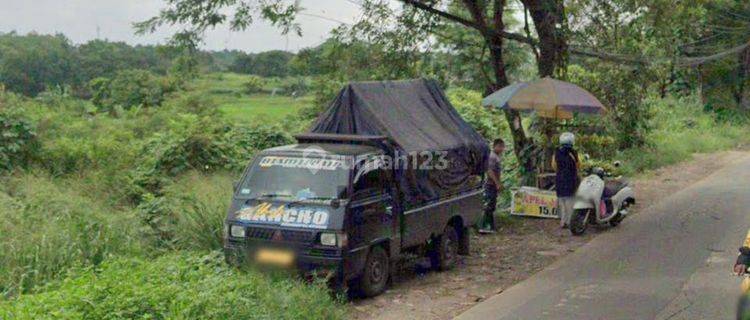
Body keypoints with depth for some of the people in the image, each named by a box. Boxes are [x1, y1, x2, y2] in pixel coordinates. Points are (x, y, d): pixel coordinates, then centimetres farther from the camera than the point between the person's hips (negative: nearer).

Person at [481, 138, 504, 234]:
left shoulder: (498, 157, 14)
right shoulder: (492, 157, -17)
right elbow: (490, 171, -23)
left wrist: (499, 183, 21)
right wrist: (497, 183, -24)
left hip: (494, 184, 10)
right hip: (491, 184, -10)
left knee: (492, 206, 14)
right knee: (488, 206, -9)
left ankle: (491, 226, 20)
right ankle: (484, 227, -8)